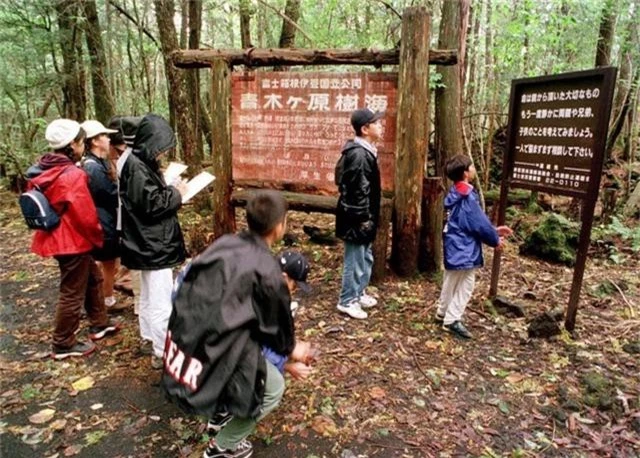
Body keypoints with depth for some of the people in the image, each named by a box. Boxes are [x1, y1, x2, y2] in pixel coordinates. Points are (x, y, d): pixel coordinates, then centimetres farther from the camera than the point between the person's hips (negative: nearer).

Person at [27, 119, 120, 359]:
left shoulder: (43, 171, 4)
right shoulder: (73, 175, -24)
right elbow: (86, 216, -23)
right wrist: (99, 239, -5)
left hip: (57, 237, 9)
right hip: (73, 241, -9)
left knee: (93, 278, 24)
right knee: (72, 294, 5)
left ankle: (99, 324, 38)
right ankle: (63, 345, 20)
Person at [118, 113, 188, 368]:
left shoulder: (140, 163, 10)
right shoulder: (137, 167, -21)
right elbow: (152, 204, -24)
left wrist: (170, 190, 1)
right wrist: (176, 194, -11)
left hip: (149, 242, 11)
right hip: (152, 244, -11)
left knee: (149, 294, 22)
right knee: (161, 300, -3)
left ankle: (150, 336, 38)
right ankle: (163, 353, 6)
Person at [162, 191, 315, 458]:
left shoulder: (225, 244, 4)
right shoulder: (266, 270, -15)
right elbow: (277, 322, 1)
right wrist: (291, 348, 24)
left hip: (178, 350, 7)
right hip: (206, 366, -7)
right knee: (274, 387, 15)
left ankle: (224, 413, 37)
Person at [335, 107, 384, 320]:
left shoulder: (364, 151, 11)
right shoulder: (358, 154, -21)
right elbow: (358, 190, -24)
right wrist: (364, 218, -20)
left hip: (363, 216, 11)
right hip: (357, 218, -11)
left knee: (365, 258, 21)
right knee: (355, 260, 2)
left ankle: (358, 293, 37)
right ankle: (347, 301, 17)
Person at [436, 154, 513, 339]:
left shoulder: (454, 193, 8)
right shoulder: (467, 197, -21)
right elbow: (480, 223, -16)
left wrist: (494, 230, 16)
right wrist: (495, 240, -1)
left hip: (454, 246, 10)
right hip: (463, 248, -9)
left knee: (451, 282, 20)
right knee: (465, 284, 1)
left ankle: (443, 313, 32)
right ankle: (452, 320, 7)